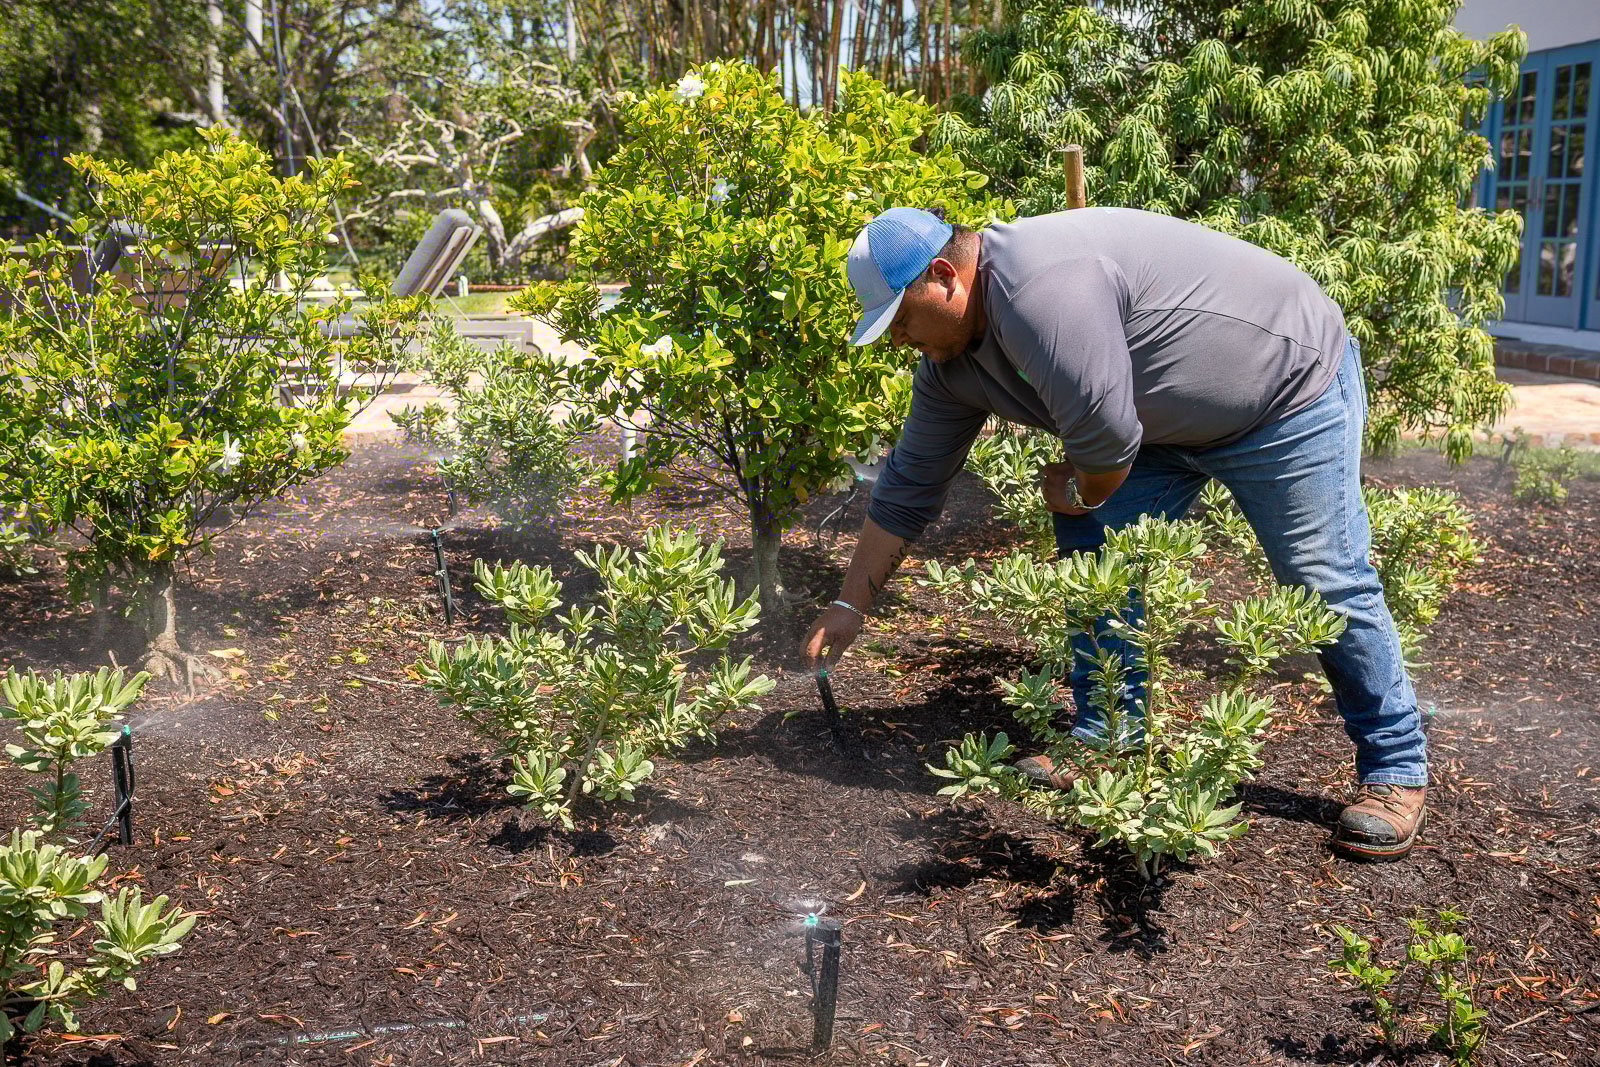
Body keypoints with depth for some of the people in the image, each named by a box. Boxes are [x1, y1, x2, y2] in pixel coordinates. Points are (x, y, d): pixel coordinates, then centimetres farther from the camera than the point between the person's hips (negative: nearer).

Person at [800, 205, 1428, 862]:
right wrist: (850, 605, 6)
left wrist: (1078, 491, -10)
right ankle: (1104, 744, 10)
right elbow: (908, 486, 5)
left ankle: (1395, 769, 9)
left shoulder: (1041, 288, -34)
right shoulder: (951, 364, -2)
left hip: (1291, 379, -8)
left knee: (1327, 585, -7)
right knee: (1092, 550, 0)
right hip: (1169, 421, 9)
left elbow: (1107, 441, -34)